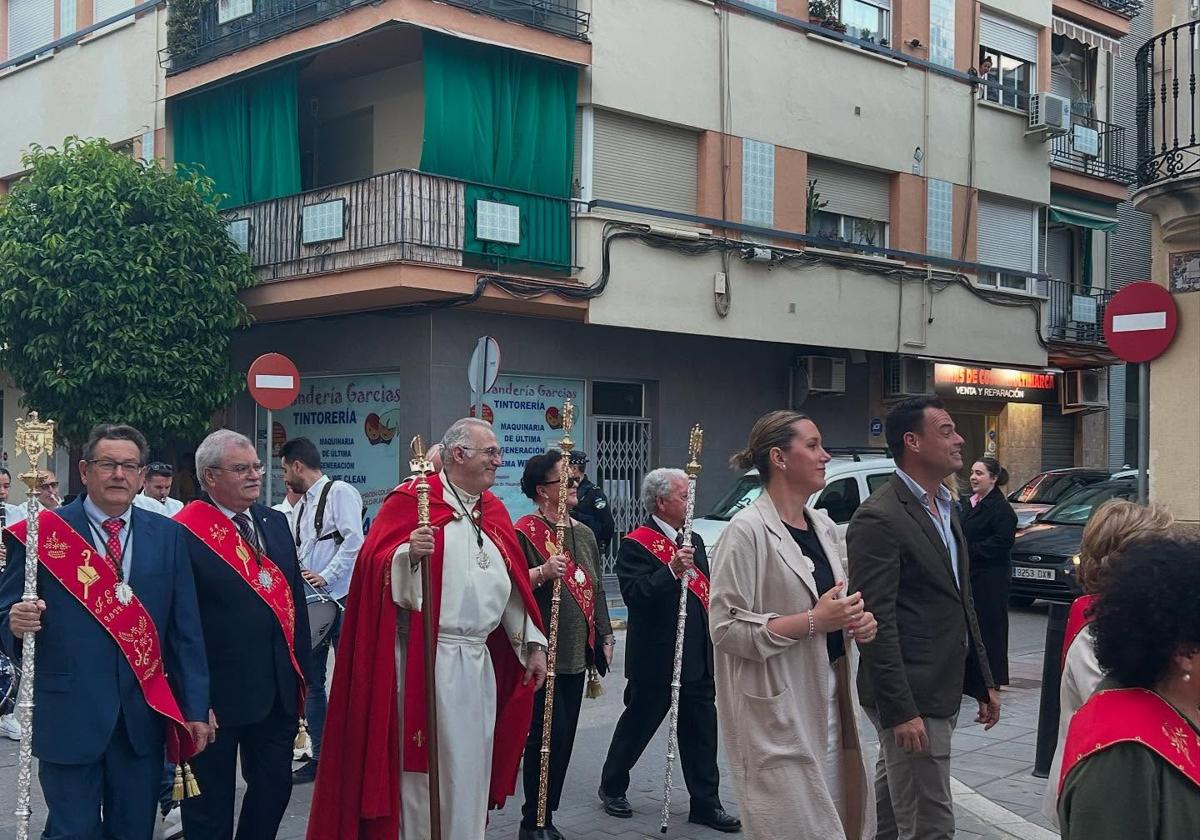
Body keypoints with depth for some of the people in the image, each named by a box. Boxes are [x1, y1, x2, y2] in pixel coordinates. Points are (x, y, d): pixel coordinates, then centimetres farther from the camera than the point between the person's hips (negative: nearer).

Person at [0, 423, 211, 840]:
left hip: (143, 716, 3)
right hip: (69, 717, -3)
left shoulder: (168, 535, 6)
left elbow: (186, 629, 6)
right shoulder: (42, 534, -2)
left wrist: (195, 709, 3)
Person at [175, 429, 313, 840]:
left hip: (279, 689, 6)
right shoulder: (184, 534, -13)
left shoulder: (274, 522, 9)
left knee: (274, 787, 15)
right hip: (217, 696, -6)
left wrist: (301, 670, 12)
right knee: (211, 805, 8)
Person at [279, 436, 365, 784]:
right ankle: (320, 757, 17)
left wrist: (325, 577, -18)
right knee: (311, 681, 10)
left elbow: (354, 540, -16)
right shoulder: (301, 505, 19)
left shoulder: (340, 492, -6)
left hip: (340, 599, -8)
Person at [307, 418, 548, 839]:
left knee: (472, 764, 13)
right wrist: (409, 553, -33)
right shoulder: (412, 499, -6)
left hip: (481, 659, 7)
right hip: (428, 658, -7)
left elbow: (512, 585, 17)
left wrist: (533, 642, 14)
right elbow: (376, 565, -14)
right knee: (428, 764, -2)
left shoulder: (494, 511, 15)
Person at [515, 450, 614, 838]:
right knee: (548, 734, -8)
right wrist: (542, 572, -30)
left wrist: (605, 636, 19)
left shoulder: (584, 533, 15)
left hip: (576, 653, 7)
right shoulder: (526, 532, -9)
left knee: (564, 737, 10)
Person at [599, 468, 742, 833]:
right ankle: (612, 787, 28)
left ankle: (706, 802, 17)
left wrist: (716, 651, 18)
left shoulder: (693, 540, 14)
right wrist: (672, 570, -32)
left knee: (702, 733, 9)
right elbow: (634, 595, -24)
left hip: (699, 661, 7)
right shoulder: (636, 544, -12)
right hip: (656, 662, -7)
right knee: (637, 725, 9)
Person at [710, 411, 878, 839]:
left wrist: (860, 621, 2)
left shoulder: (825, 526, 11)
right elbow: (726, 629, -18)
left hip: (831, 699, 8)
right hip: (778, 710, -8)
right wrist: (814, 621, -20)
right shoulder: (748, 530, -13)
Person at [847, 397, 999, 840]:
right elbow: (877, 622, -19)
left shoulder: (947, 508, 13)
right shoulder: (878, 519, -16)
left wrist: (983, 683, 18)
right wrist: (901, 711, -21)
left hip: (942, 690, 9)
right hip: (909, 699, -9)